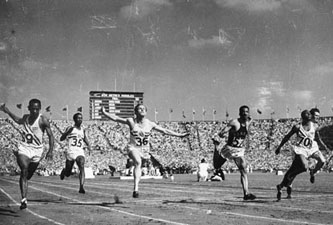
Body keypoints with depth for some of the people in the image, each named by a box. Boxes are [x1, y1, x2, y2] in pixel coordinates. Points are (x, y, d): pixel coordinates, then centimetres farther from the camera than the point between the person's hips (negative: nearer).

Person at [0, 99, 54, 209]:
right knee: (24, 171, -22)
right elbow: (19, 121, 30)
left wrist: (50, 150, -19)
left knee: (27, 176, 11)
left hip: (36, 150, -1)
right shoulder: (26, 117, 5)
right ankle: (24, 200, -29)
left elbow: (50, 136, -7)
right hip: (24, 147, 1)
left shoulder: (43, 120, -9)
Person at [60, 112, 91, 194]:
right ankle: (64, 171, 44)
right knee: (67, 174, 6)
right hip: (71, 152, -2)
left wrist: (88, 145, 11)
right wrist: (68, 132, -24)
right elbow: (61, 139, -8)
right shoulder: (70, 128, 0)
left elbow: (85, 138, 30)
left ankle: (81, 187, -31)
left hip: (80, 152, 2)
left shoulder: (83, 130, 13)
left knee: (82, 167, -25)